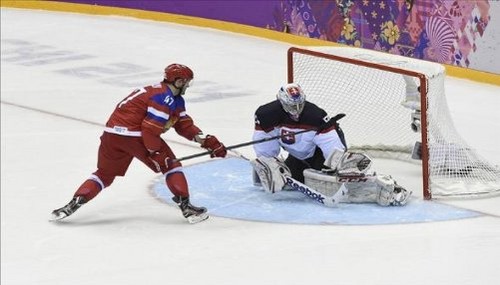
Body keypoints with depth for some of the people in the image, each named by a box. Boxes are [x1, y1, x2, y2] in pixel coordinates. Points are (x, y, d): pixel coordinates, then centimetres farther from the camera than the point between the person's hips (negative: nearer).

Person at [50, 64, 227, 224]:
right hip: (134, 135, -9)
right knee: (170, 166, 3)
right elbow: (150, 129, -18)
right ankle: (186, 207, 0)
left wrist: (207, 141, 16)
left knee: (104, 174, 15)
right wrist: (157, 153, -12)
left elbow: (184, 125, 23)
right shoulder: (164, 98, -10)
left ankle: (74, 203, 2)